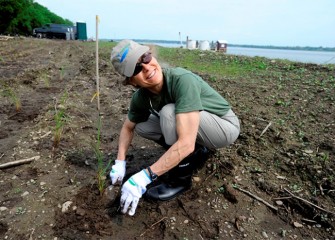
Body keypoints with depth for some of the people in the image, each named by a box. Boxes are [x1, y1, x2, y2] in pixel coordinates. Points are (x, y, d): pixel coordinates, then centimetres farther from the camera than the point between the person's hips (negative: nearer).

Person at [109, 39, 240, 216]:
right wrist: (120, 162, -4)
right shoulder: (140, 97, -12)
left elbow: (186, 143, -40)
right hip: (190, 125, 7)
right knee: (141, 126, -3)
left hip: (225, 126, -7)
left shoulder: (182, 80, -34)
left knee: (169, 112, -31)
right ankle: (198, 152, 11)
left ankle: (180, 179, -10)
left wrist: (144, 177, -39)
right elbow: (128, 127, 8)